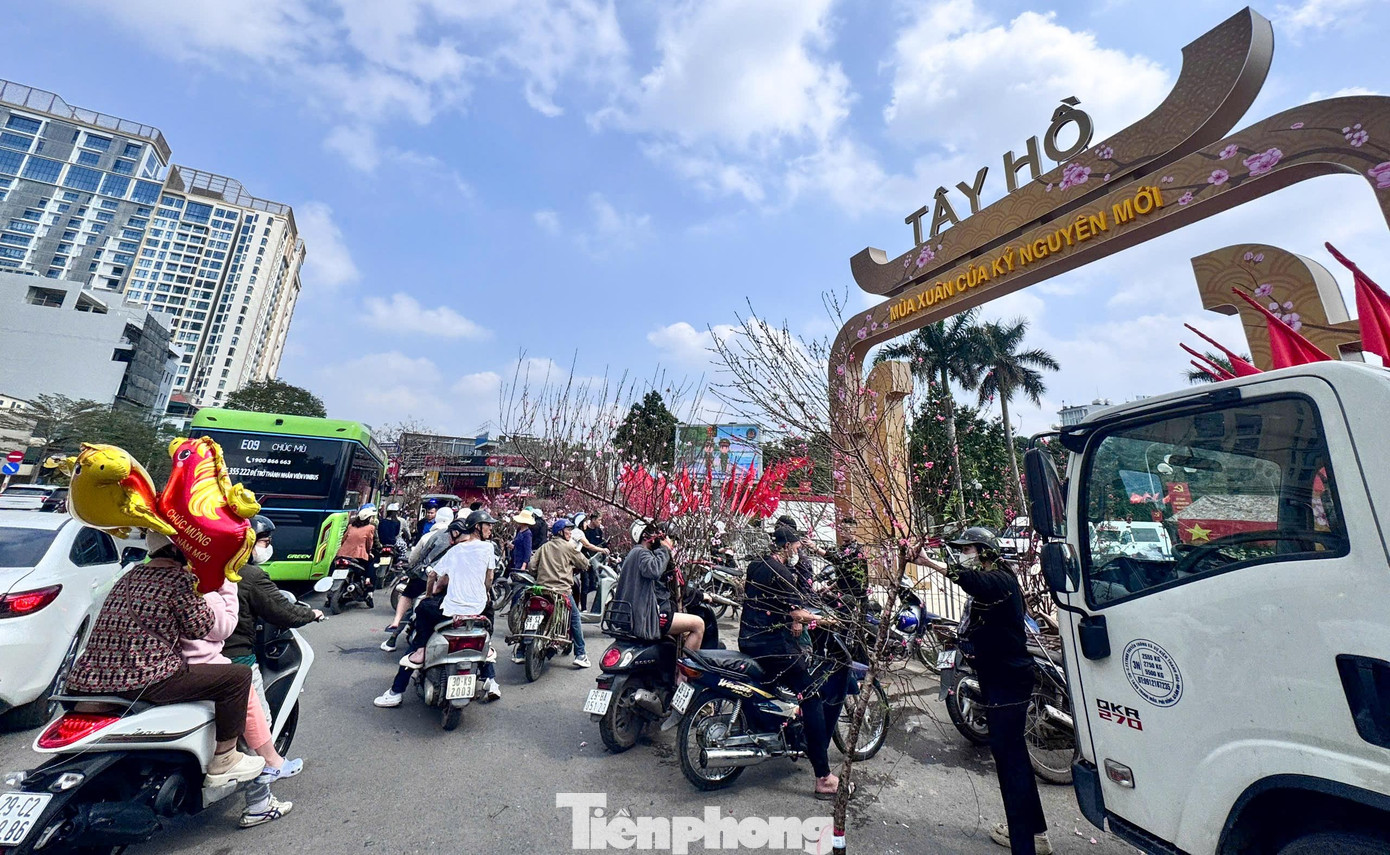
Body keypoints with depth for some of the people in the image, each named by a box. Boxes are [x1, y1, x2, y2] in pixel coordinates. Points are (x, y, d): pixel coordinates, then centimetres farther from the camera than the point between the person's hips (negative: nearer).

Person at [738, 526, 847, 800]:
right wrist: (825, 619, -1)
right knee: (813, 701, -3)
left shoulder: (756, 566, 11)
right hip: (773, 646, -10)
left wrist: (792, 620, 9)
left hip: (749, 641, 10)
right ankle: (824, 779, 0)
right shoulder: (780, 571, -17)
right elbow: (796, 613, -18)